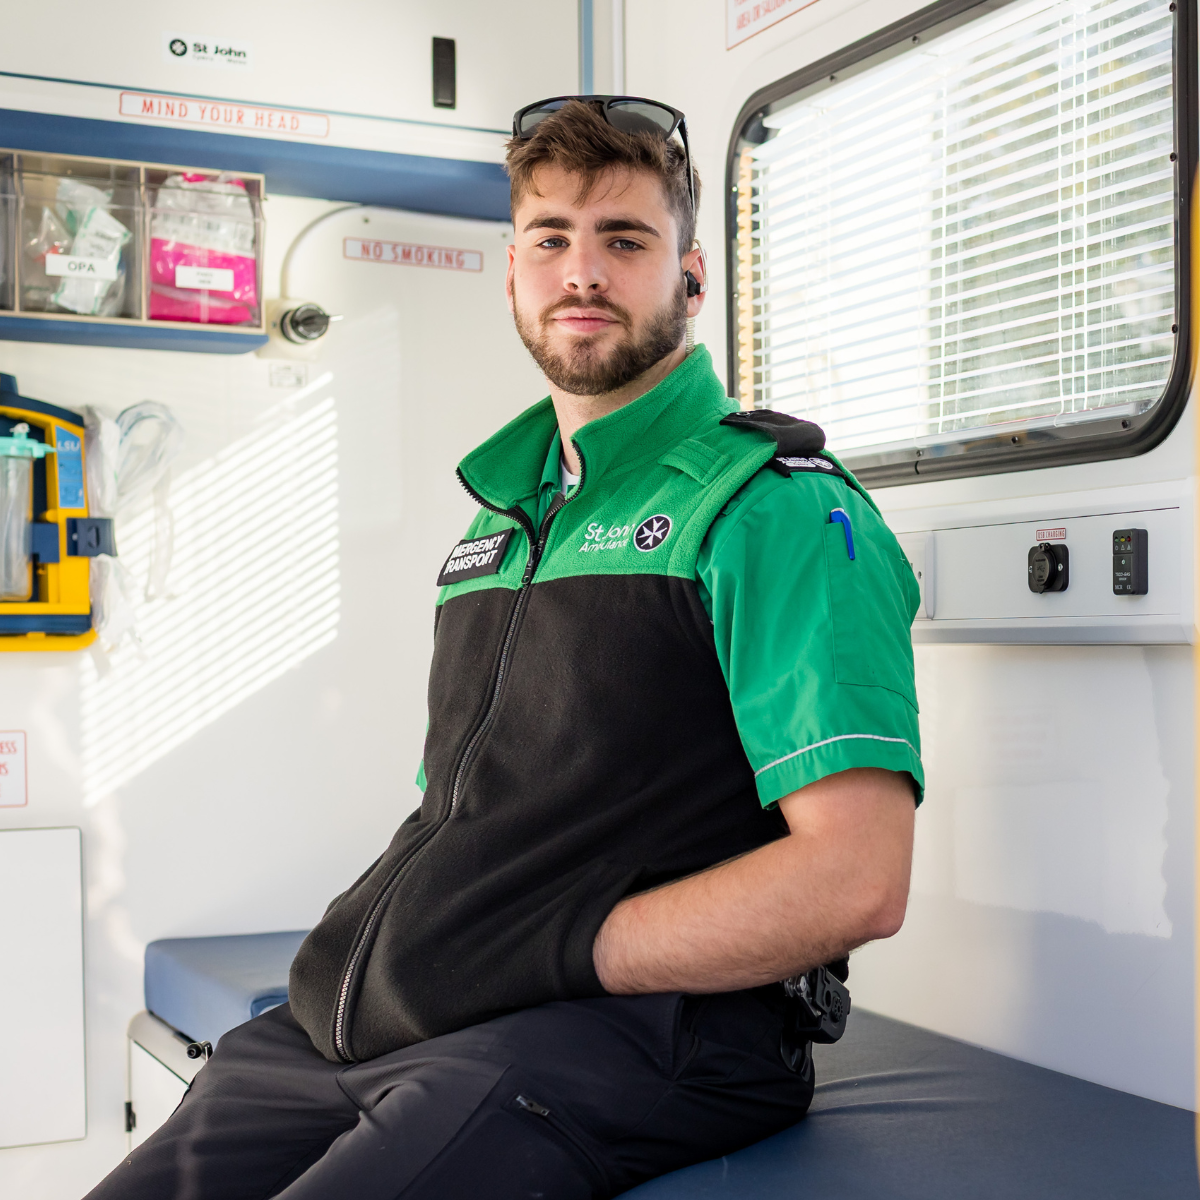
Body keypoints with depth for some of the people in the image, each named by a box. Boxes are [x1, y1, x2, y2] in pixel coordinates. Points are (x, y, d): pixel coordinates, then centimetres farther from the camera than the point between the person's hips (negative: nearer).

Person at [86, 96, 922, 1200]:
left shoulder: (777, 507, -5)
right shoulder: (503, 515, 21)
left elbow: (854, 881, -15)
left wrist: (551, 953, -14)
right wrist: (348, 962, 7)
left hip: (612, 1040, -7)